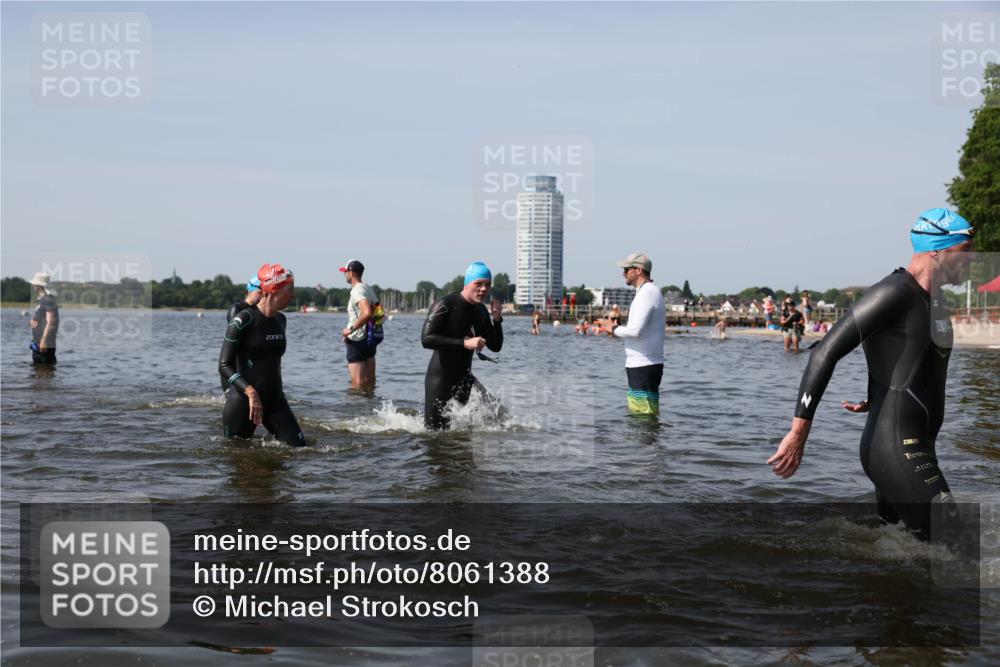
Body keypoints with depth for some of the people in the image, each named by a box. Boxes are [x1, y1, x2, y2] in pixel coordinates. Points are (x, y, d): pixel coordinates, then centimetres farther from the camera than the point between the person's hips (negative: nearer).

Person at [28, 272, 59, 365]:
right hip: (37, 343, 10)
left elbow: (50, 322, -20)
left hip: (46, 345, -10)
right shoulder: (40, 301, 16)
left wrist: (43, 340, -24)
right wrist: (32, 322, 2)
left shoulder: (49, 301, -14)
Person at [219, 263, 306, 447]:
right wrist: (250, 392, -28)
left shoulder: (280, 320, 9)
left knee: (299, 449, -3)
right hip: (242, 402, -6)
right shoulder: (244, 320, -14)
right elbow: (224, 365, -17)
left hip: (275, 401, 6)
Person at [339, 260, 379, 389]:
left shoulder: (357, 291, -16)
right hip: (370, 339, 9)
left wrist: (351, 329, -23)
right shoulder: (368, 289, 13)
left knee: (357, 383, -8)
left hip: (357, 341, -9)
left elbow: (367, 313, -32)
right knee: (369, 381, 12)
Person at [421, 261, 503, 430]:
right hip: (440, 378, -7)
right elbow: (426, 339, -26)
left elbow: (496, 346, 10)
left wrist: (496, 320, -8)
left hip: (464, 378, 7)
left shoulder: (480, 311, 7)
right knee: (435, 429, -3)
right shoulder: (445, 305, -15)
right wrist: (464, 343, -30)